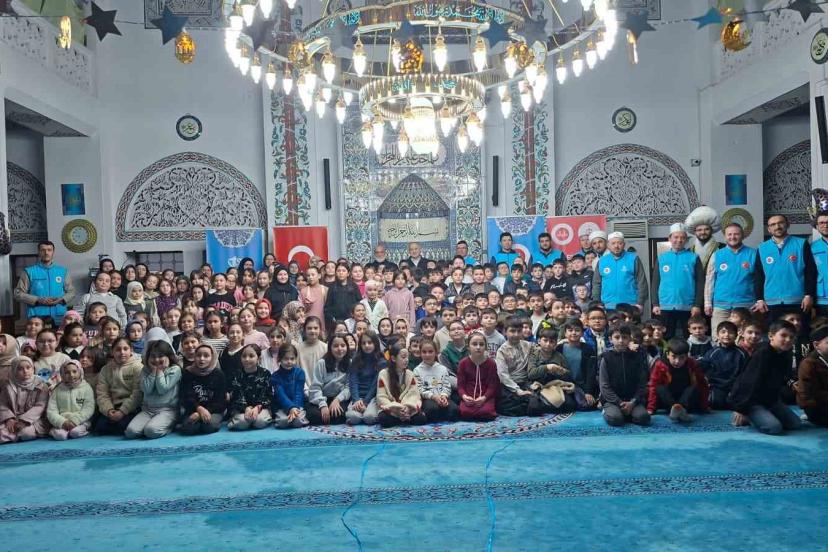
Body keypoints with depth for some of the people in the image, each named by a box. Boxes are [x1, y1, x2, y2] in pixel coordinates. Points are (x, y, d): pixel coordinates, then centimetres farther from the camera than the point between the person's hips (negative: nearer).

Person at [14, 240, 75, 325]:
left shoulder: (63, 271, 13)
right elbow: (18, 293, 3)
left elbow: (71, 292, 14)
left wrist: (61, 300, -6)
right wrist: (38, 300, -11)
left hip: (59, 316, 2)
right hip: (37, 317, -2)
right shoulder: (29, 272, 7)